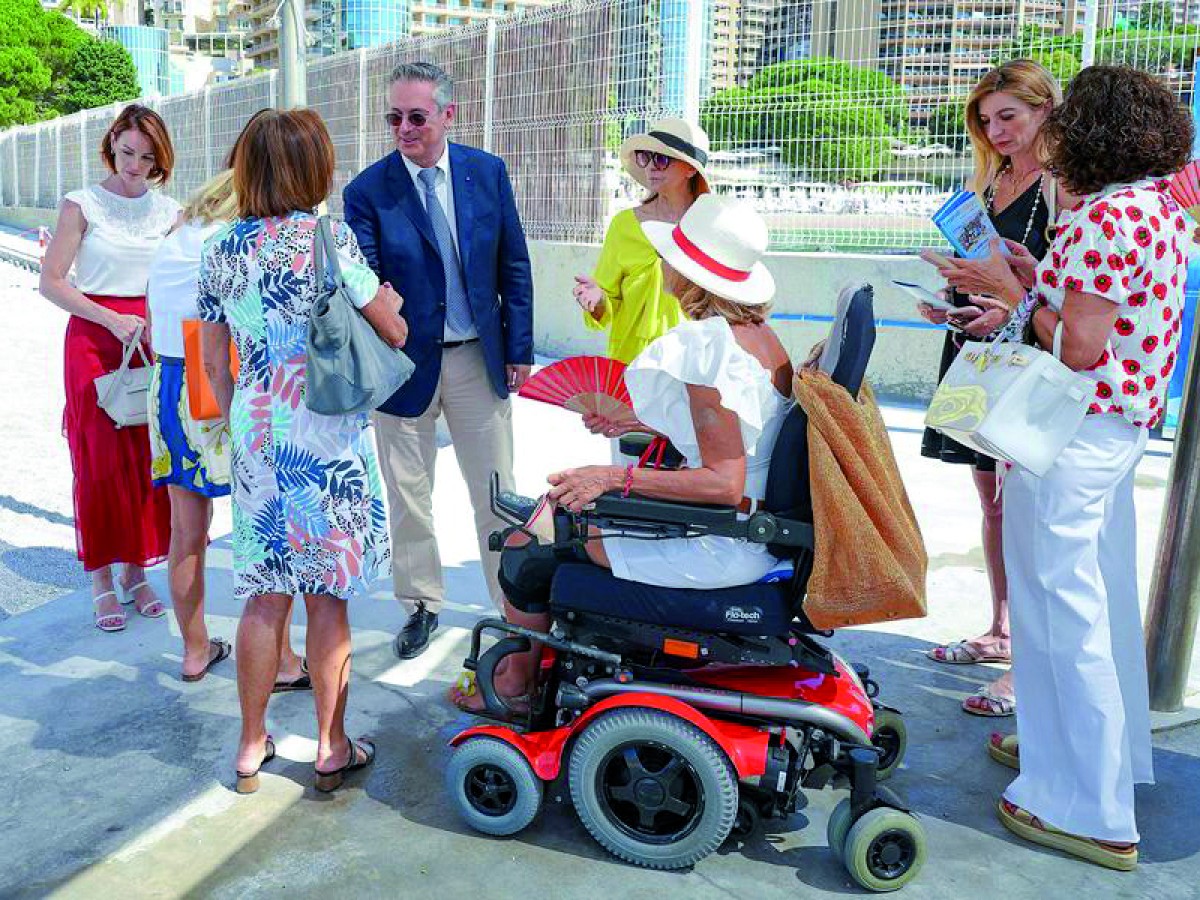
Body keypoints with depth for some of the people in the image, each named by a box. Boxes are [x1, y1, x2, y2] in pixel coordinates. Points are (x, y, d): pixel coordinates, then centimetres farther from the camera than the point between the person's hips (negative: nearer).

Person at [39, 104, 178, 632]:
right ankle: (101, 579, 10)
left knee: (150, 458, 3)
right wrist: (112, 320, -15)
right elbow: (51, 282, -5)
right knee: (100, 460, 0)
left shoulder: (168, 211, 8)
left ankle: (136, 570, 17)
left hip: (151, 339, 3)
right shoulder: (82, 205, -2)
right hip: (94, 339, -3)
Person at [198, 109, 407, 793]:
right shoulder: (328, 237, -10)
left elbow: (214, 362, 10)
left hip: (255, 432, 5)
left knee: (266, 594, 13)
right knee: (329, 596, 6)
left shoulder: (222, 250, 5)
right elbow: (394, 332, -5)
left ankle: (252, 747, 24)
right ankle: (332, 749, 20)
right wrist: (389, 301, 17)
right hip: (329, 433, -5)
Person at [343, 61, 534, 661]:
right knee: (408, 497, 12)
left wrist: (519, 348, 2)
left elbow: (513, 267, 3)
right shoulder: (368, 191, -9)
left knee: (496, 492, 10)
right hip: (405, 364, -1)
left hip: (480, 359, 1)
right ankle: (421, 604, 31)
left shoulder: (488, 172, -2)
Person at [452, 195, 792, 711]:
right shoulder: (759, 334, 5)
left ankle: (516, 683, 23)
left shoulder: (707, 342, -24)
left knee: (530, 537, 3)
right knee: (560, 503, 20)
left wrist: (619, 477, -23)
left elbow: (724, 484, -28)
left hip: (717, 546, -10)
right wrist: (643, 428, 15)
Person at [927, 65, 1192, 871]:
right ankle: (1107, 751, 39)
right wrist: (1032, 284, 9)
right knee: (1101, 599, 21)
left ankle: (1090, 810, 9)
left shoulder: (1107, 218, -19)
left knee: (1062, 609, -1)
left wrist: (1012, 290, -9)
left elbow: (1078, 348, -21)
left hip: (1071, 433, -10)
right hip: (1122, 429, 10)